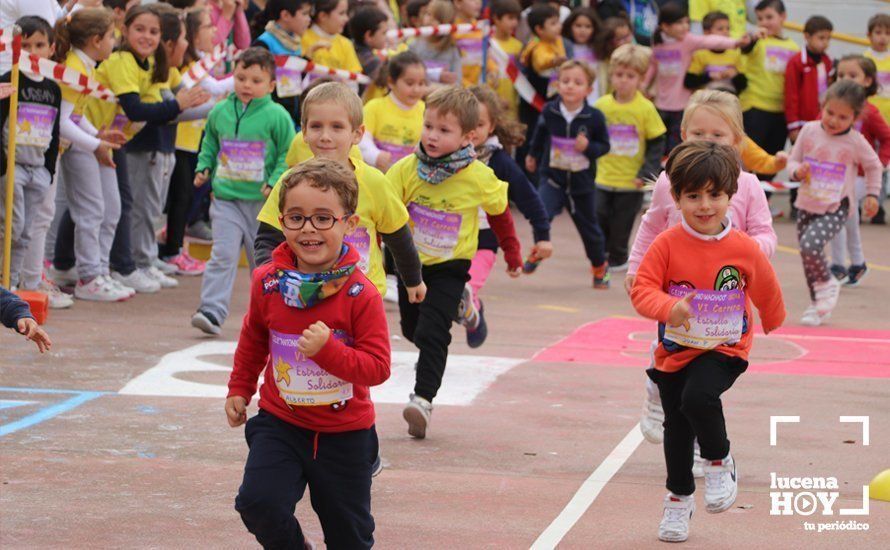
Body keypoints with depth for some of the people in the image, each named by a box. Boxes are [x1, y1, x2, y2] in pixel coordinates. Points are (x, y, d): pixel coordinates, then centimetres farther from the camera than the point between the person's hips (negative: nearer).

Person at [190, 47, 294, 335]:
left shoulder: (276, 116, -7)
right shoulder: (220, 112, 5)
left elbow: (289, 155, -4)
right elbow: (209, 144, 21)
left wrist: (275, 182, -15)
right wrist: (203, 168, 7)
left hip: (262, 202, -2)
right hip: (226, 199, 2)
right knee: (223, 256, -9)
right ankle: (211, 311, -15)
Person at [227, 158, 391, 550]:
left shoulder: (360, 294, -17)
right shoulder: (267, 283, -5)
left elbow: (377, 367, -18)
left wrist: (328, 349, -31)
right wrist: (239, 389, 19)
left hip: (345, 433, -2)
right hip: (280, 424, 2)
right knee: (258, 503, -17)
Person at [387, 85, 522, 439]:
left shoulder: (479, 178, -14)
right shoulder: (406, 169, -13)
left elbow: (499, 212, 4)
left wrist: (512, 253, 14)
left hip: (450, 267, -4)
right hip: (411, 262, 4)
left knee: (432, 333, -17)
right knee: (411, 328, 18)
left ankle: (423, 399, -22)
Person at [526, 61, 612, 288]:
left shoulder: (594, 117, -14)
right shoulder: (549, 112, -10)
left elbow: (604, 145, -2)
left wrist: (589, 147, -24)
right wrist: (533, 154, 28)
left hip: (582, 182, 0)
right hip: (553, 177, 0)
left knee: (588, 226, 14)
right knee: (542, 213, -25)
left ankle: (599, 266, 38)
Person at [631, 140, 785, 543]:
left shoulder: (744, 249, -10)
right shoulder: (667, 245, -12)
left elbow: (767, 292, 8)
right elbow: (642, 289, -16)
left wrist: (773, 327, 24)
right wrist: (668, 307, -36)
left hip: (724, 349, -2)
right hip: (675, 351, 2)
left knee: (698, 396, -30)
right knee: (676, 429, 13)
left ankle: (720, 463, -3)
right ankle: (679, 498, 35)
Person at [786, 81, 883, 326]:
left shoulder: (855, 142, -9)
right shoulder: (809, 131, -3)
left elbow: (873, 166, 9)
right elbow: (793, 161, 6)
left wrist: (872, 194, 6)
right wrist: (797, 171, -16)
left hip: (835, 209, -4)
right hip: (807, 205, 4)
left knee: (810, 244, -26)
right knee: (806, 252, 10)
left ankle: (826, 284, 2)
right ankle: (818, 305, 28)